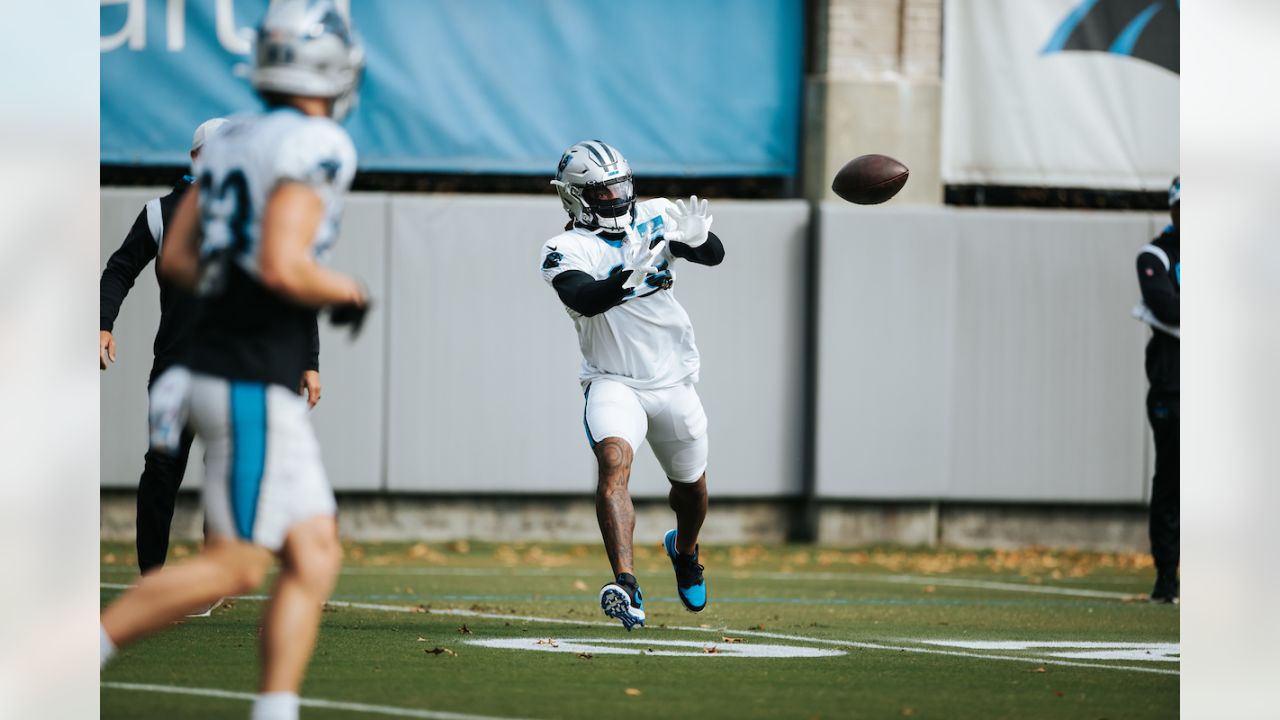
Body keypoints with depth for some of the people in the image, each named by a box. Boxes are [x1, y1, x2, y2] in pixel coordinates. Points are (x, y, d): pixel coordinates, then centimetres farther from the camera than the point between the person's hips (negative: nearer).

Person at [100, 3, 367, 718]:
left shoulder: (234, 139, 12)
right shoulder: (318, 146, -14)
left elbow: (177, 258, 15)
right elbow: (283, 264, -25)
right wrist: (348, 292, -7)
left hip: (220, 368, 9)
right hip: (254, 385, -9)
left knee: (315, 556, 7)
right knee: (235, 565, -4)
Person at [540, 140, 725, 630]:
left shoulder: (654, 219, 1)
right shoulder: (566, 252, -9)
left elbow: (714, 256, -8)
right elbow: (587, 299, -28)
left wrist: (697, 236, -31)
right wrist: (631, 276, -44)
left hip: (673, 382, 4)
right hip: (613, 383, -4)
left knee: (690, 484, 19)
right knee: (613, 462, -30)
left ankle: (684, 550, 54)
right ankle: (627, 588, -40)